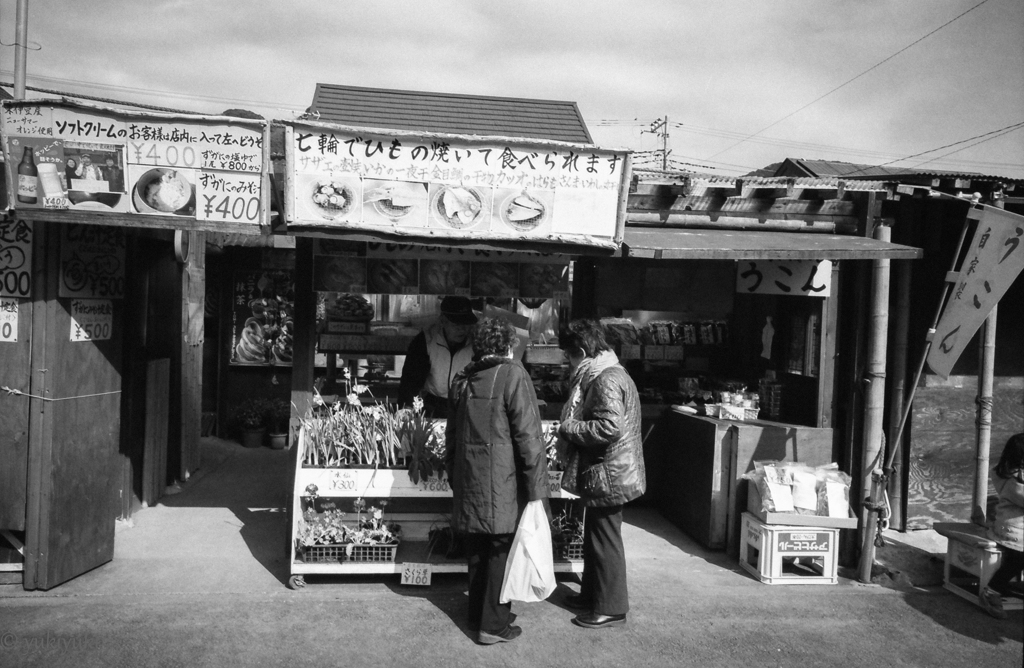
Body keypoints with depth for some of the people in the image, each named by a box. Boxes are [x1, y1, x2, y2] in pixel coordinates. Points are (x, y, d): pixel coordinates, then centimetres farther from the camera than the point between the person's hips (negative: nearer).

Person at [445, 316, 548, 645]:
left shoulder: (462, 379, 8)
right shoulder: (513, 375, -11)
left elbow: (451, 435, 16)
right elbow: (528, 437, -15)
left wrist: (454, 476, 25)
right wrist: (537, 490, -11)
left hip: (468, 486, 6)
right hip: (502, 487, -6)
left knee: (477, 553, 16)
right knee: (501, 552, 4)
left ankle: (479, 613, 28)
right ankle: (494, 624, 10)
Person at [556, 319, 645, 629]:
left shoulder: (606, 380, -21)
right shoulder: (606, 375, 12)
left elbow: (610, 426, -31)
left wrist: (568, 428, -19)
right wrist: (571, 428, 8)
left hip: (607, 475, -10)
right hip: (604, 474, 10)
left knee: (605, 542, 1)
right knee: (595, 538, 21)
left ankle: (611, 608, 14)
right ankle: (592, 595, 35)